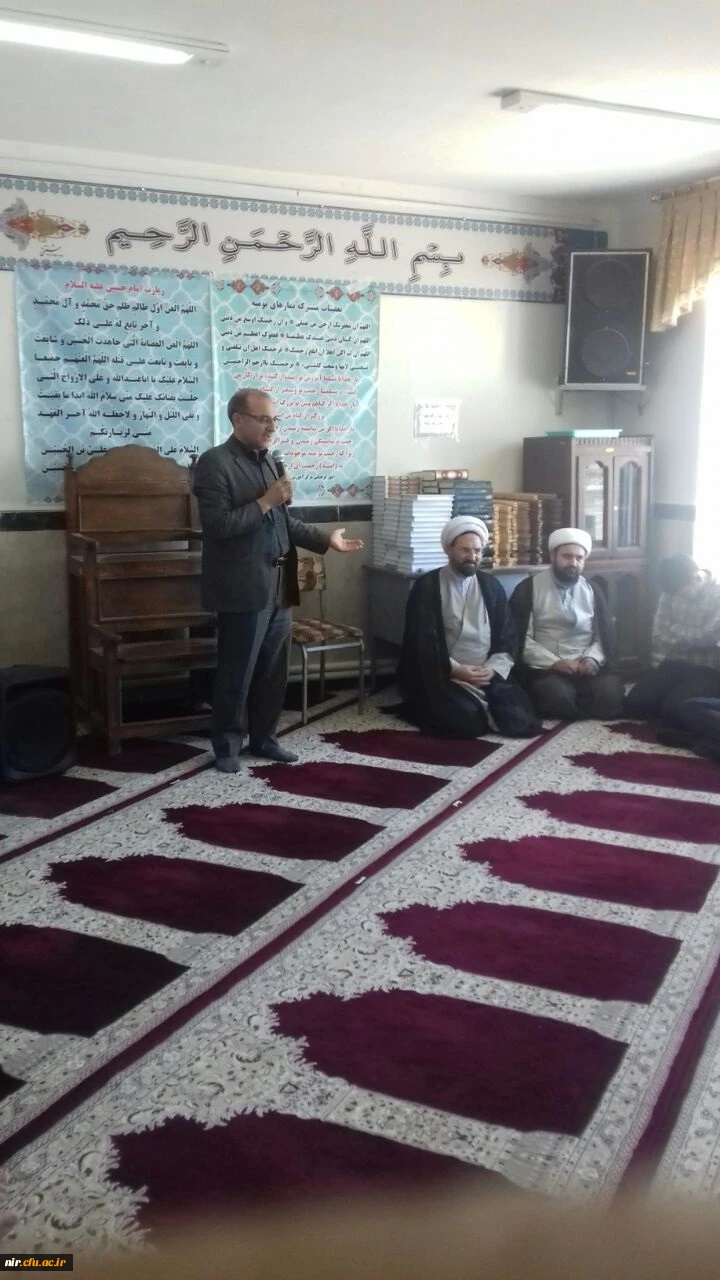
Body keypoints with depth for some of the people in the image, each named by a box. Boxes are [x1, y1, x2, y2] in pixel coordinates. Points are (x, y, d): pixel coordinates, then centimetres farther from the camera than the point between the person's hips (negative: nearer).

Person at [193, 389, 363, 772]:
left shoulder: (267, 460, 14)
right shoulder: (215, 463, -11)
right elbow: (217, 525, -20)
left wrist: (325, 539, 12)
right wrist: (265, 501, -19)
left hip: (277, 586, 8)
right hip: (243, 589, -7)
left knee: (273, 671, 14)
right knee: (236, 674, 3)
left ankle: (263, 737, 28)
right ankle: (226, 746, 17)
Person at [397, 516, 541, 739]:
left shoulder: (491, 586, 12)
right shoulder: (427, 587, 0)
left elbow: (507, 639, 9)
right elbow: (420, 642, -6)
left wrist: (492, 669, -9)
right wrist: (454, 670, -17)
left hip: (488, 677, 4)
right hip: (443, 677, -4)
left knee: (522, 722, -17)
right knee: (469, 721, -29)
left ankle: (481, 708, 12)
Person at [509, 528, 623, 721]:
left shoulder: (592, 590, 16)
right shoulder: (528, 589, 2)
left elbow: (604, 635, 14)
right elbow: (521, 639, -4)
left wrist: (592, 659, -8)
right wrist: (554, 662, -16)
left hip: (587, 667, 4)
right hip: (545, 668, -3)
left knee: (611, 693, -27)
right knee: (559, 697, -35)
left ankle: (574, 711, 1)